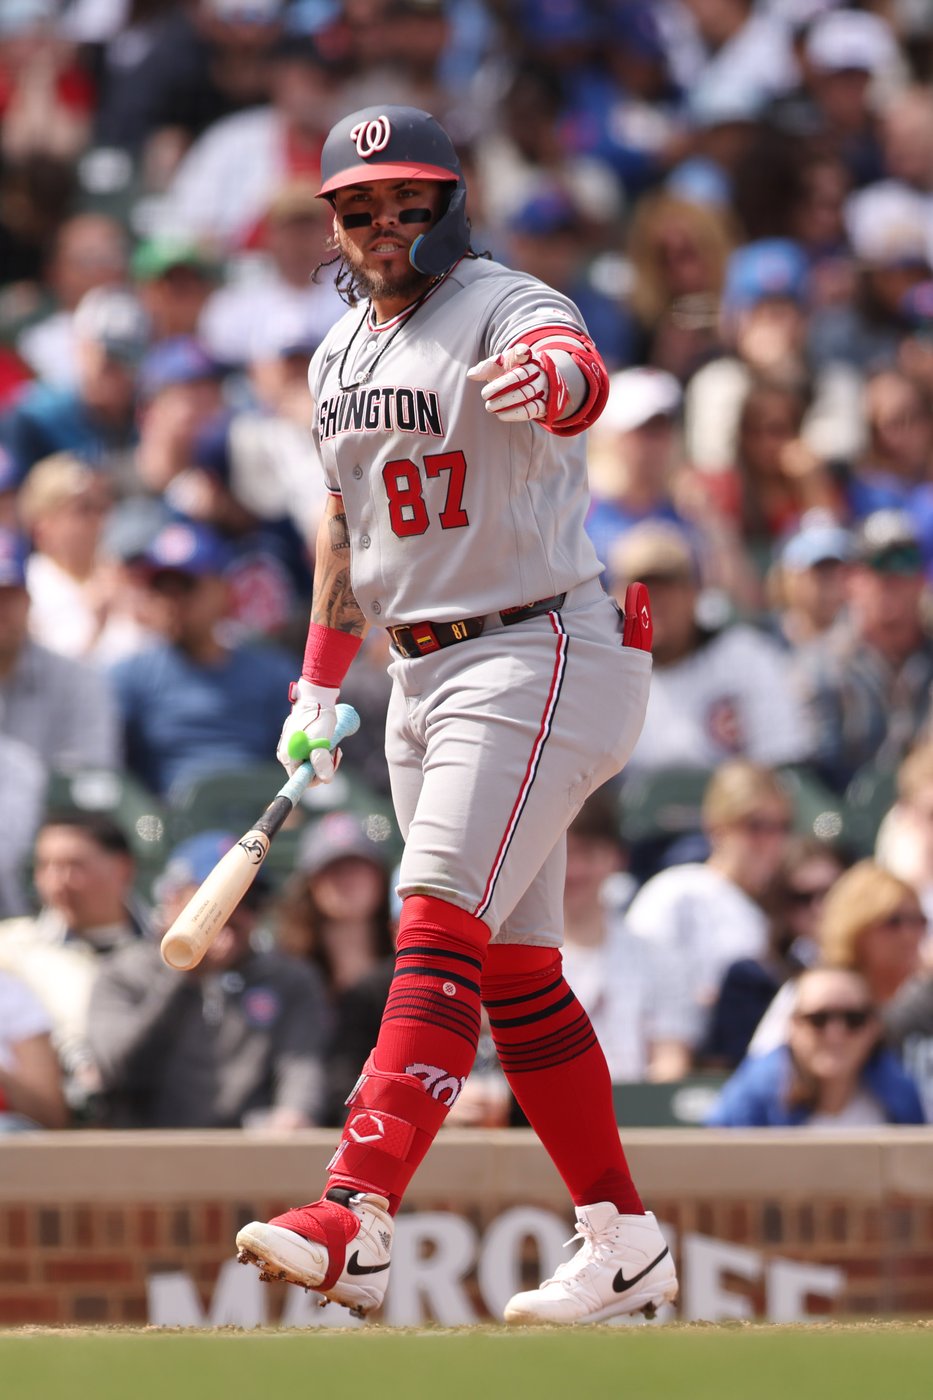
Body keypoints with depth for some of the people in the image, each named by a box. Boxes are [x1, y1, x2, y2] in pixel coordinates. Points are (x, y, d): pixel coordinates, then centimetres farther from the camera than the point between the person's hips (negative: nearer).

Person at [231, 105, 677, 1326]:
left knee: (440, 931, -20)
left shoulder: (505, 310, -13)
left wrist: (544, 382, -61)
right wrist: (320, 685, 22)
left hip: (538, 655, -9)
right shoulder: (340, 355, 13)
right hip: (423, 677, 9)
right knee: (513, 969, 10)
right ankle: (625, 1244, 18)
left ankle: (355, 1222, -30)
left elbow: (576, 373, -38)